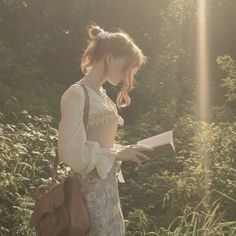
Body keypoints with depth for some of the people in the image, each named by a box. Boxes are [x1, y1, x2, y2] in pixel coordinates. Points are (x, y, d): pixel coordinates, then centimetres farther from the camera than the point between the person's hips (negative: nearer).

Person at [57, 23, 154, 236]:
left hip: (109, 189, 9)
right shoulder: (77, 94, -13)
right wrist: (117, 155, -15)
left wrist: (124, 152, 4)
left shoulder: (102, 95, 14)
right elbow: (71, 152, -20)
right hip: (91, 192, -9)